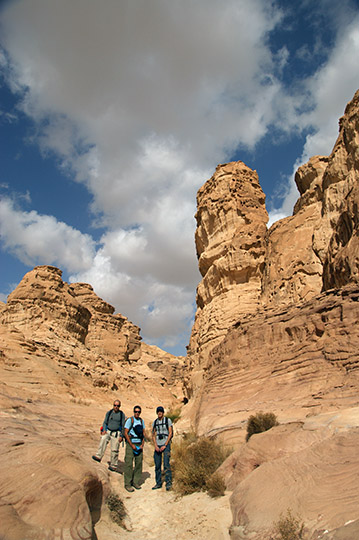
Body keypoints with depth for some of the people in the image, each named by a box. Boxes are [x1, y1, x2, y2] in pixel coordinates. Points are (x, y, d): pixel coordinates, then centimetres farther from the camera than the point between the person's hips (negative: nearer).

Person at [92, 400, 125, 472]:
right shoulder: (109, 412, 7)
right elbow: (105, 422, 11)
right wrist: (104, 430, -7)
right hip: (108, 431, 2)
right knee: (103, 439, -28)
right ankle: (98, 456, -31)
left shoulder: (122, 414, 0)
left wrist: (121, 436, -6)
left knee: (114, 450, -3)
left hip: (116, 433, -2)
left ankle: (113, 465, 10)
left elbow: (123, 426, 2)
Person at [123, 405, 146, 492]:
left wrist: (142, 444, 0)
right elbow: (126, 433, -11)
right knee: (129, 464, -5)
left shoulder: (141, 421, 9)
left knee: (139, 463, 6)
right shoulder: (130, 420, -8)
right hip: (130, 443, -5)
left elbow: (144, 433, 13)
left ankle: (136, 482, 17)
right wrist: (132, 445, -13)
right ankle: (127, 484, 3)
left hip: (139, 444, 5)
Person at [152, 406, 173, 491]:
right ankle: (158, 483, 17)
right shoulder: (155, 422, 10)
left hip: (166, 444, -4)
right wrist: (156, 446, -6)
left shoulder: (168, 420, -2)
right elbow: (153, 435, 9)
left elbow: (170, 433, -5)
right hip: (157, 445, 4)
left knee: (166, 464, -13)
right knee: (157, 465, 6)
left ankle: (168, 483, -6)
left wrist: (165, 445, -10)